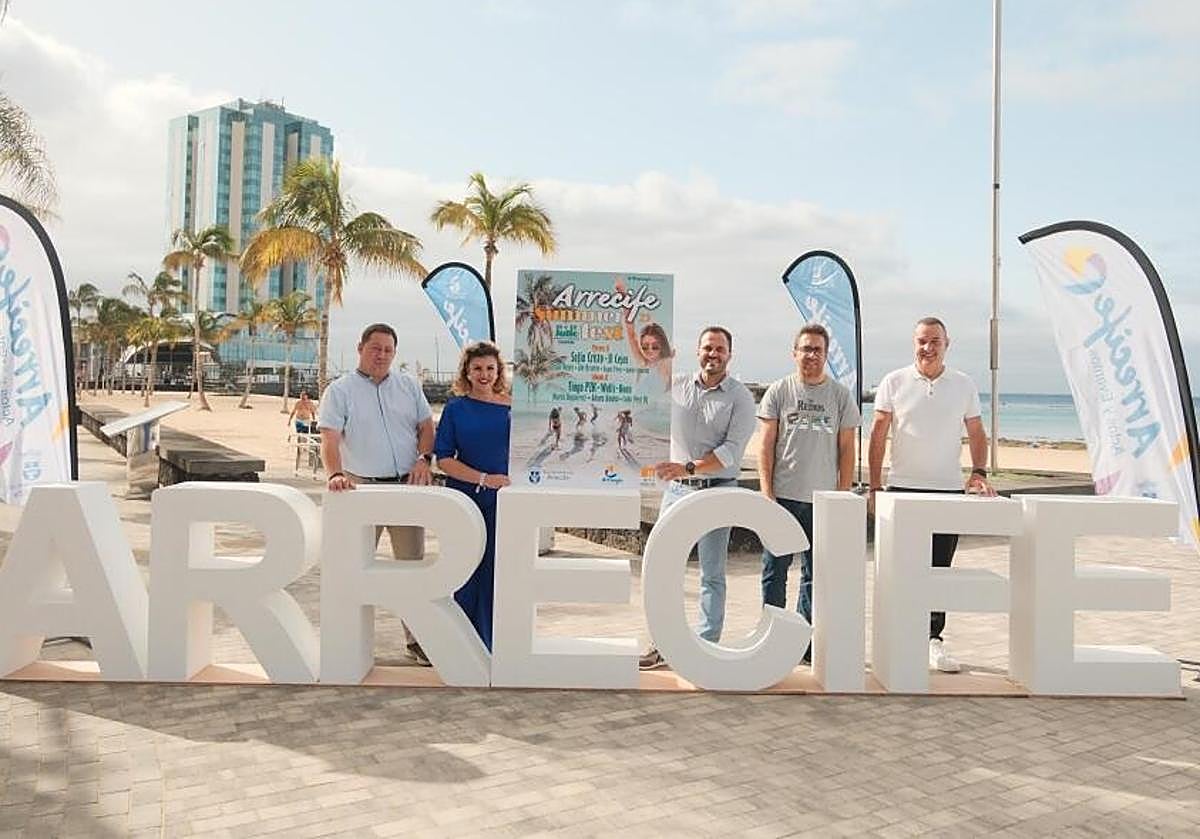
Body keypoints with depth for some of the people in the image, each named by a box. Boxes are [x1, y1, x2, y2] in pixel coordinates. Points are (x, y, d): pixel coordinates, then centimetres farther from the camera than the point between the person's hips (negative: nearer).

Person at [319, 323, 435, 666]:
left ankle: (416, 637, 17)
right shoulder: (340, 390, 1)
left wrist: (423, 459, -6)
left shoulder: (409, 386, 11)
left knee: (412, 562, 7)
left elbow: (426, 427, 13)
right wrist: (335, 473, -26)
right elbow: (330, 438, -10)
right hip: (362, 487, -3)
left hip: (407, 485, 3)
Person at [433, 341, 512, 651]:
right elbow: (444, 459, -3)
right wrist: (484, 479, -13)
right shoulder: (456, 408, 3)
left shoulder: (513, 407, 5)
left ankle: (493, 647, 13)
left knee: (498, 574, 0)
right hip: (464, 499, 0)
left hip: (504, 501, 1)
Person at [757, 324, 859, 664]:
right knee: (775, 570, 2)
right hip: (783, 496, -1)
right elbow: (766, 446, 2)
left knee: (816, 573, 8)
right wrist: (766, 493, -6)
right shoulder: (778, 391, 4)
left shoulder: (841, 395, 7)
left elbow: (846, 450, 7)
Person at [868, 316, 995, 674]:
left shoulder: (964, 385, 8)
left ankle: (933, 638, 15)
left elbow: (976, 434, 13)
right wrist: (875, 486, -4)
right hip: (903, 488, -2)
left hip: (948, 489, 2)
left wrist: (979, 473, -3)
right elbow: (878, 436, 1)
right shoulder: (894, 382, 2)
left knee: (939, 569, 6)